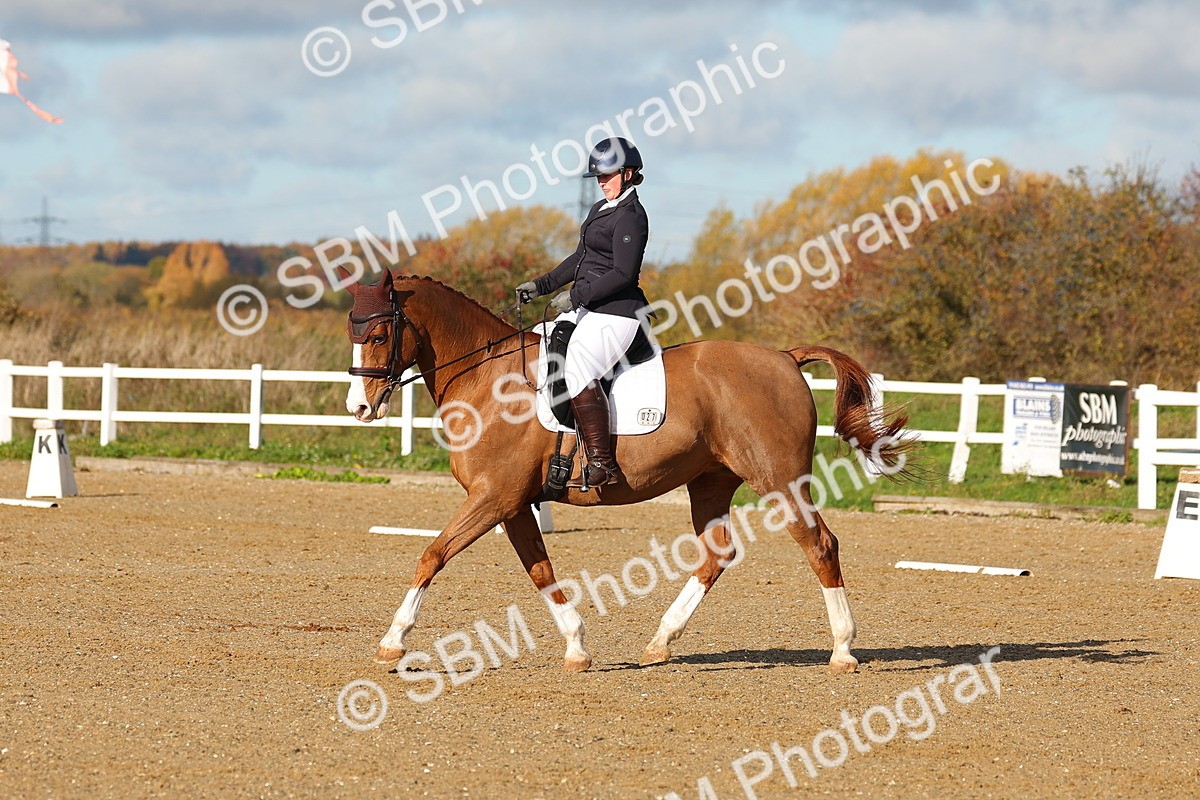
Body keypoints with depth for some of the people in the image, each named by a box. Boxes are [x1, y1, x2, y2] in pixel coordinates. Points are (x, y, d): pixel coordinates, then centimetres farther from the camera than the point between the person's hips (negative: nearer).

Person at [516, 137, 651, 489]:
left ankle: (602, 464, -32)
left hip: (616, 312, -11)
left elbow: (623, 274, -21)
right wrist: (540, 285, 16)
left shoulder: (630, 216, -13)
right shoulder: (602, 210, 18)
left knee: (578, 367, -29)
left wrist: (576, 296, -20)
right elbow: (580, 259, 25)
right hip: (590, 310, 11)